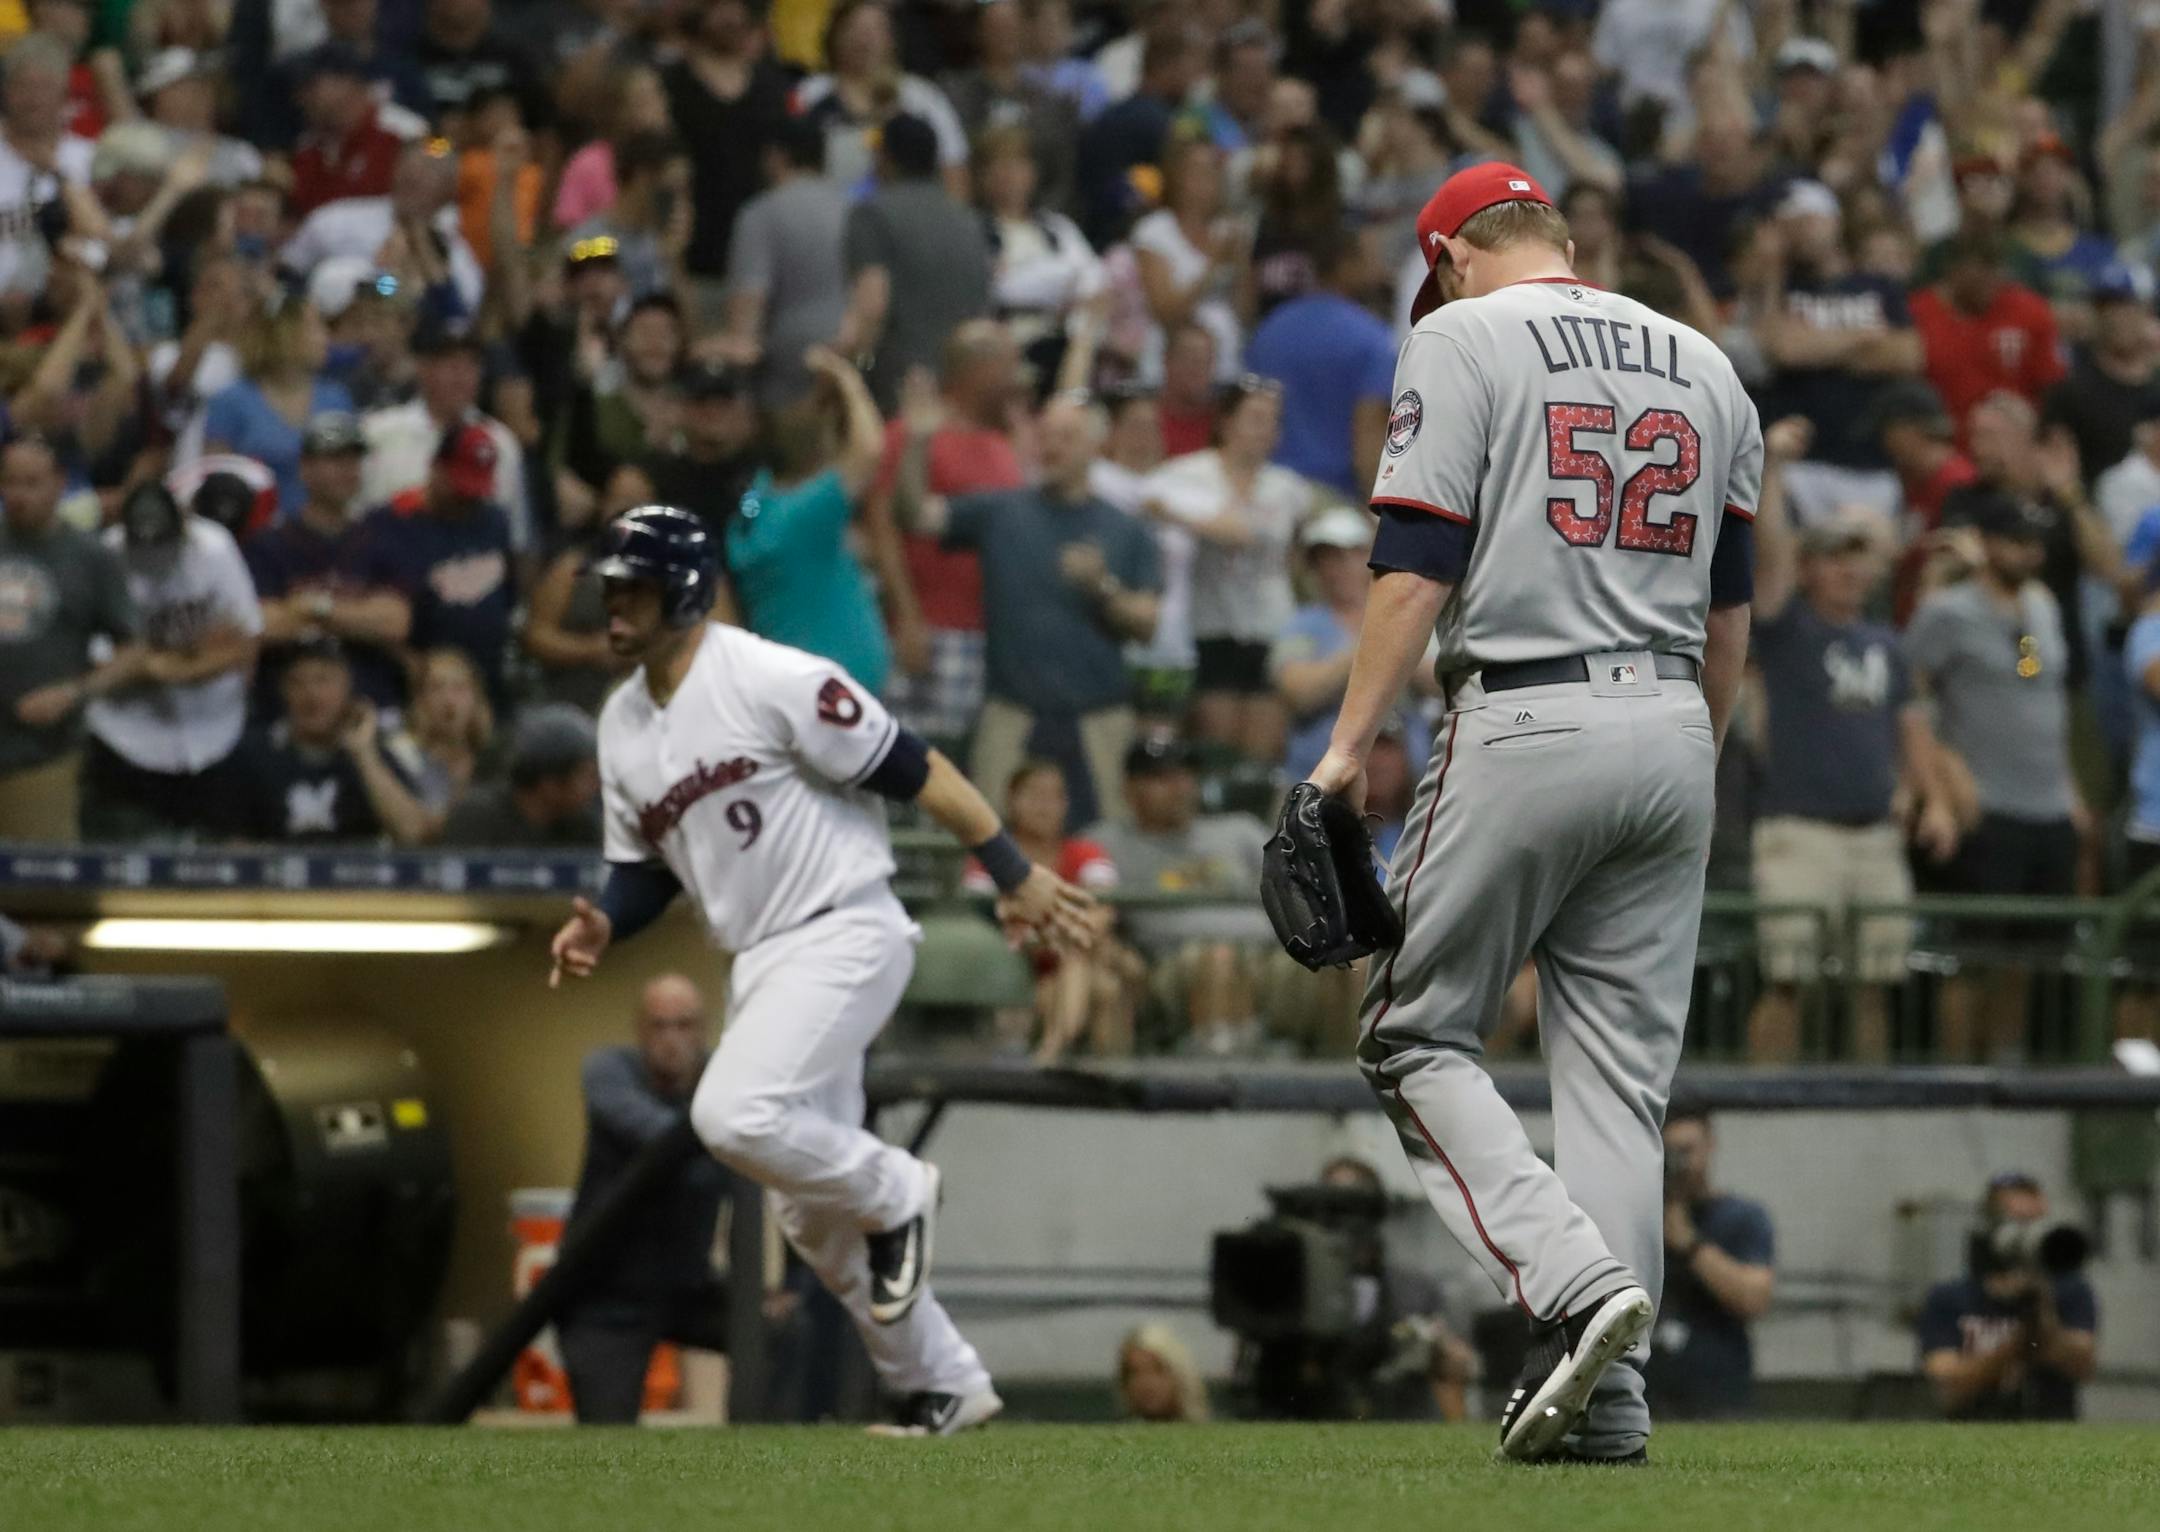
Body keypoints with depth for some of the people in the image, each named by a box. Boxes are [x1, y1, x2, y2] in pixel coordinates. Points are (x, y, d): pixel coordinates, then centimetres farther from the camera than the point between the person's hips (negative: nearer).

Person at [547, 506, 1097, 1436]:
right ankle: (943, 1389, 22)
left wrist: (1014, 875, -15)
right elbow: (643, 865, 18)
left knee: (734, 1115, -28)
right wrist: (603, 924, -5)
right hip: (758, 965, 9)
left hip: (844, 934, -9)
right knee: (809, 1214, 10)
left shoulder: (771, 681, -15)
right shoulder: (622, 725, 9)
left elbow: (912, 770, -14)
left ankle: (894, 1193, -1)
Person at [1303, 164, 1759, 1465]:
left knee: (1421, 1037, 4)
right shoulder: (1703, 365, 16)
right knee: (1621, 1068, 7)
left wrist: (1351, 745, -8)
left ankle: (1576, 1284, -16)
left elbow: (1418, 564, -9)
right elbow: (1730, 604, 17)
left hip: (1526, 724, -6)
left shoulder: (1465, 341, -1)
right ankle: (1609, 1400, 1)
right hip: (1670, 732, 6)